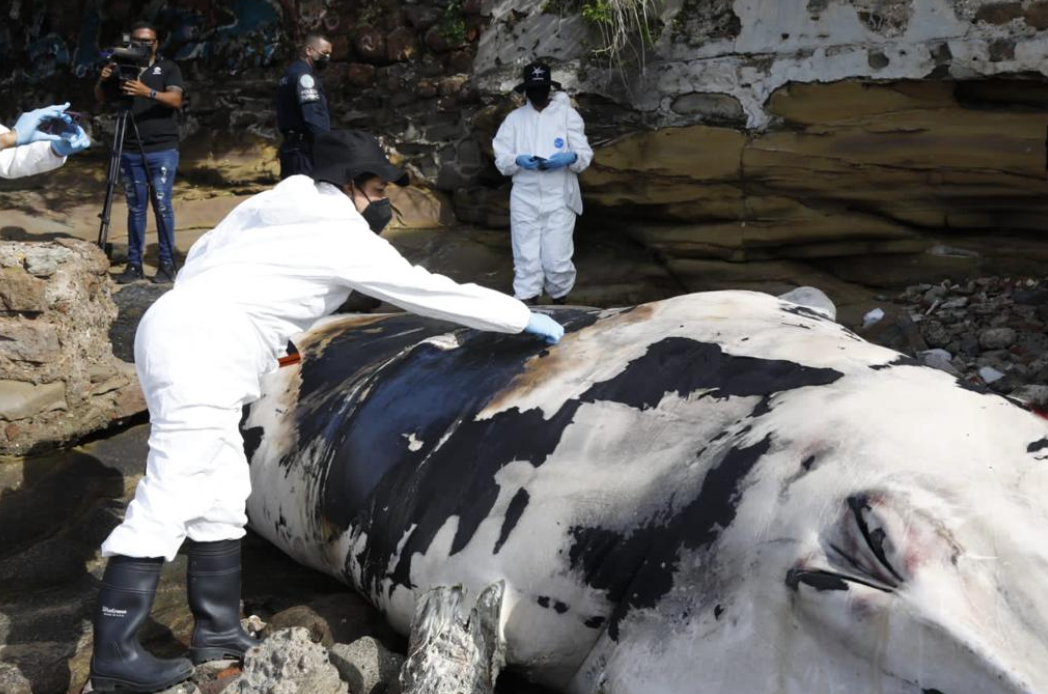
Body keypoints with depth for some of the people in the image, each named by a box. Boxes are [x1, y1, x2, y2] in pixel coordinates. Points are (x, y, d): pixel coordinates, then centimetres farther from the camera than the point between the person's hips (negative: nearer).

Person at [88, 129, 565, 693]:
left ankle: (218, 629, 20)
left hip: (175, 327, 10)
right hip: (198, 351, -10)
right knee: (169, 495, -8)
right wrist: (521, 317, 3)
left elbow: (201, 253, 18)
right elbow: (431, 292, -4)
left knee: (222, 494, 14)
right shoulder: (347, 239, -8)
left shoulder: (273, 204, 16)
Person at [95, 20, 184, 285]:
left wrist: (148, 92, -29)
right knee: (135, 208, 5)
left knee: (162, 206, -5)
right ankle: (134, 264, 8)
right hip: (130, 152, 3)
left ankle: (167, 264, -1)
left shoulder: (168, 68, 3)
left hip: (162, 151, -3)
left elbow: (176, 99, -11)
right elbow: (100, 98, 13)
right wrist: (102, 80, -9)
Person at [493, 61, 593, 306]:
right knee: (526, 258, 1)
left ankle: (561, 300, 24)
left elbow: (585, 154, 1)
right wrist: (517, 160, -18)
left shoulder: (567, 114, 5)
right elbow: (501, 159, 3)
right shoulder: (514, 118, 9)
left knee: (557, 259, -1)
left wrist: (570, 158, -22)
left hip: (559, 199, -1)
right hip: (524, 199, 1)